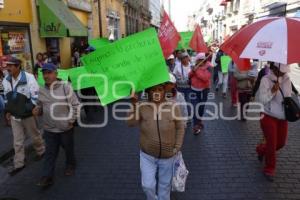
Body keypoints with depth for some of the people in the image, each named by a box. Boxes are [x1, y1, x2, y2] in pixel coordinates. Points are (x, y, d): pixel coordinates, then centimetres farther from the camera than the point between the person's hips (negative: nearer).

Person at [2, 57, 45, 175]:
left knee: (35, 135, 16)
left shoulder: (28, 78, -19)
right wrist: (8, 111, 11)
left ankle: (41, 151, 42)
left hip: (28, 114, -5)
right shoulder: (6, 80, 1)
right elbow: (6, 96, 13)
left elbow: (36, 95, -18)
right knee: (18, 141, 11)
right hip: (14, 115, 5)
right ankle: (19, 164, 23)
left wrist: (31, 109, -20)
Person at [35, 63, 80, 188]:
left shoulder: (65, 87, -12)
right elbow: (40, 107, 15)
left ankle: (70, 165, 42)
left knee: (69, 149, 17)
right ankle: (47, 177, 15)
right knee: (50, 153, 8)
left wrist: (71, 120, -11)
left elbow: (75, 105, -9)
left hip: (66, 127, -3)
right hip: (49, 129, 3)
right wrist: (37, 110, -8)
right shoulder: (42, 91, 2)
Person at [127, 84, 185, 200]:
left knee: (165, 184, 20)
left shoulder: (173, 106, -10)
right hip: (147, 155, 0)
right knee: (147, 185, 9)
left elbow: (180, 128, -3)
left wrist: (177, 147, -6)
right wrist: (134, 105, -30)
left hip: (167, 155, 0)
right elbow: (131, 123, -21)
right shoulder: (142, 107, -9)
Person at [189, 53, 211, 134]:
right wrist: (192, 71, -13)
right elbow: (189, 76, 6)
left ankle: (199, 120, 38)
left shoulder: (208, 68, -9)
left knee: (201, 107, 13)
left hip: (204, 90, -2)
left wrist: (197, 71, -21)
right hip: (194, 90, 2)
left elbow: (205, 78, -24)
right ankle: (196, 126, -3)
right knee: (195, 107, -7)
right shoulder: (195, 67, 5)